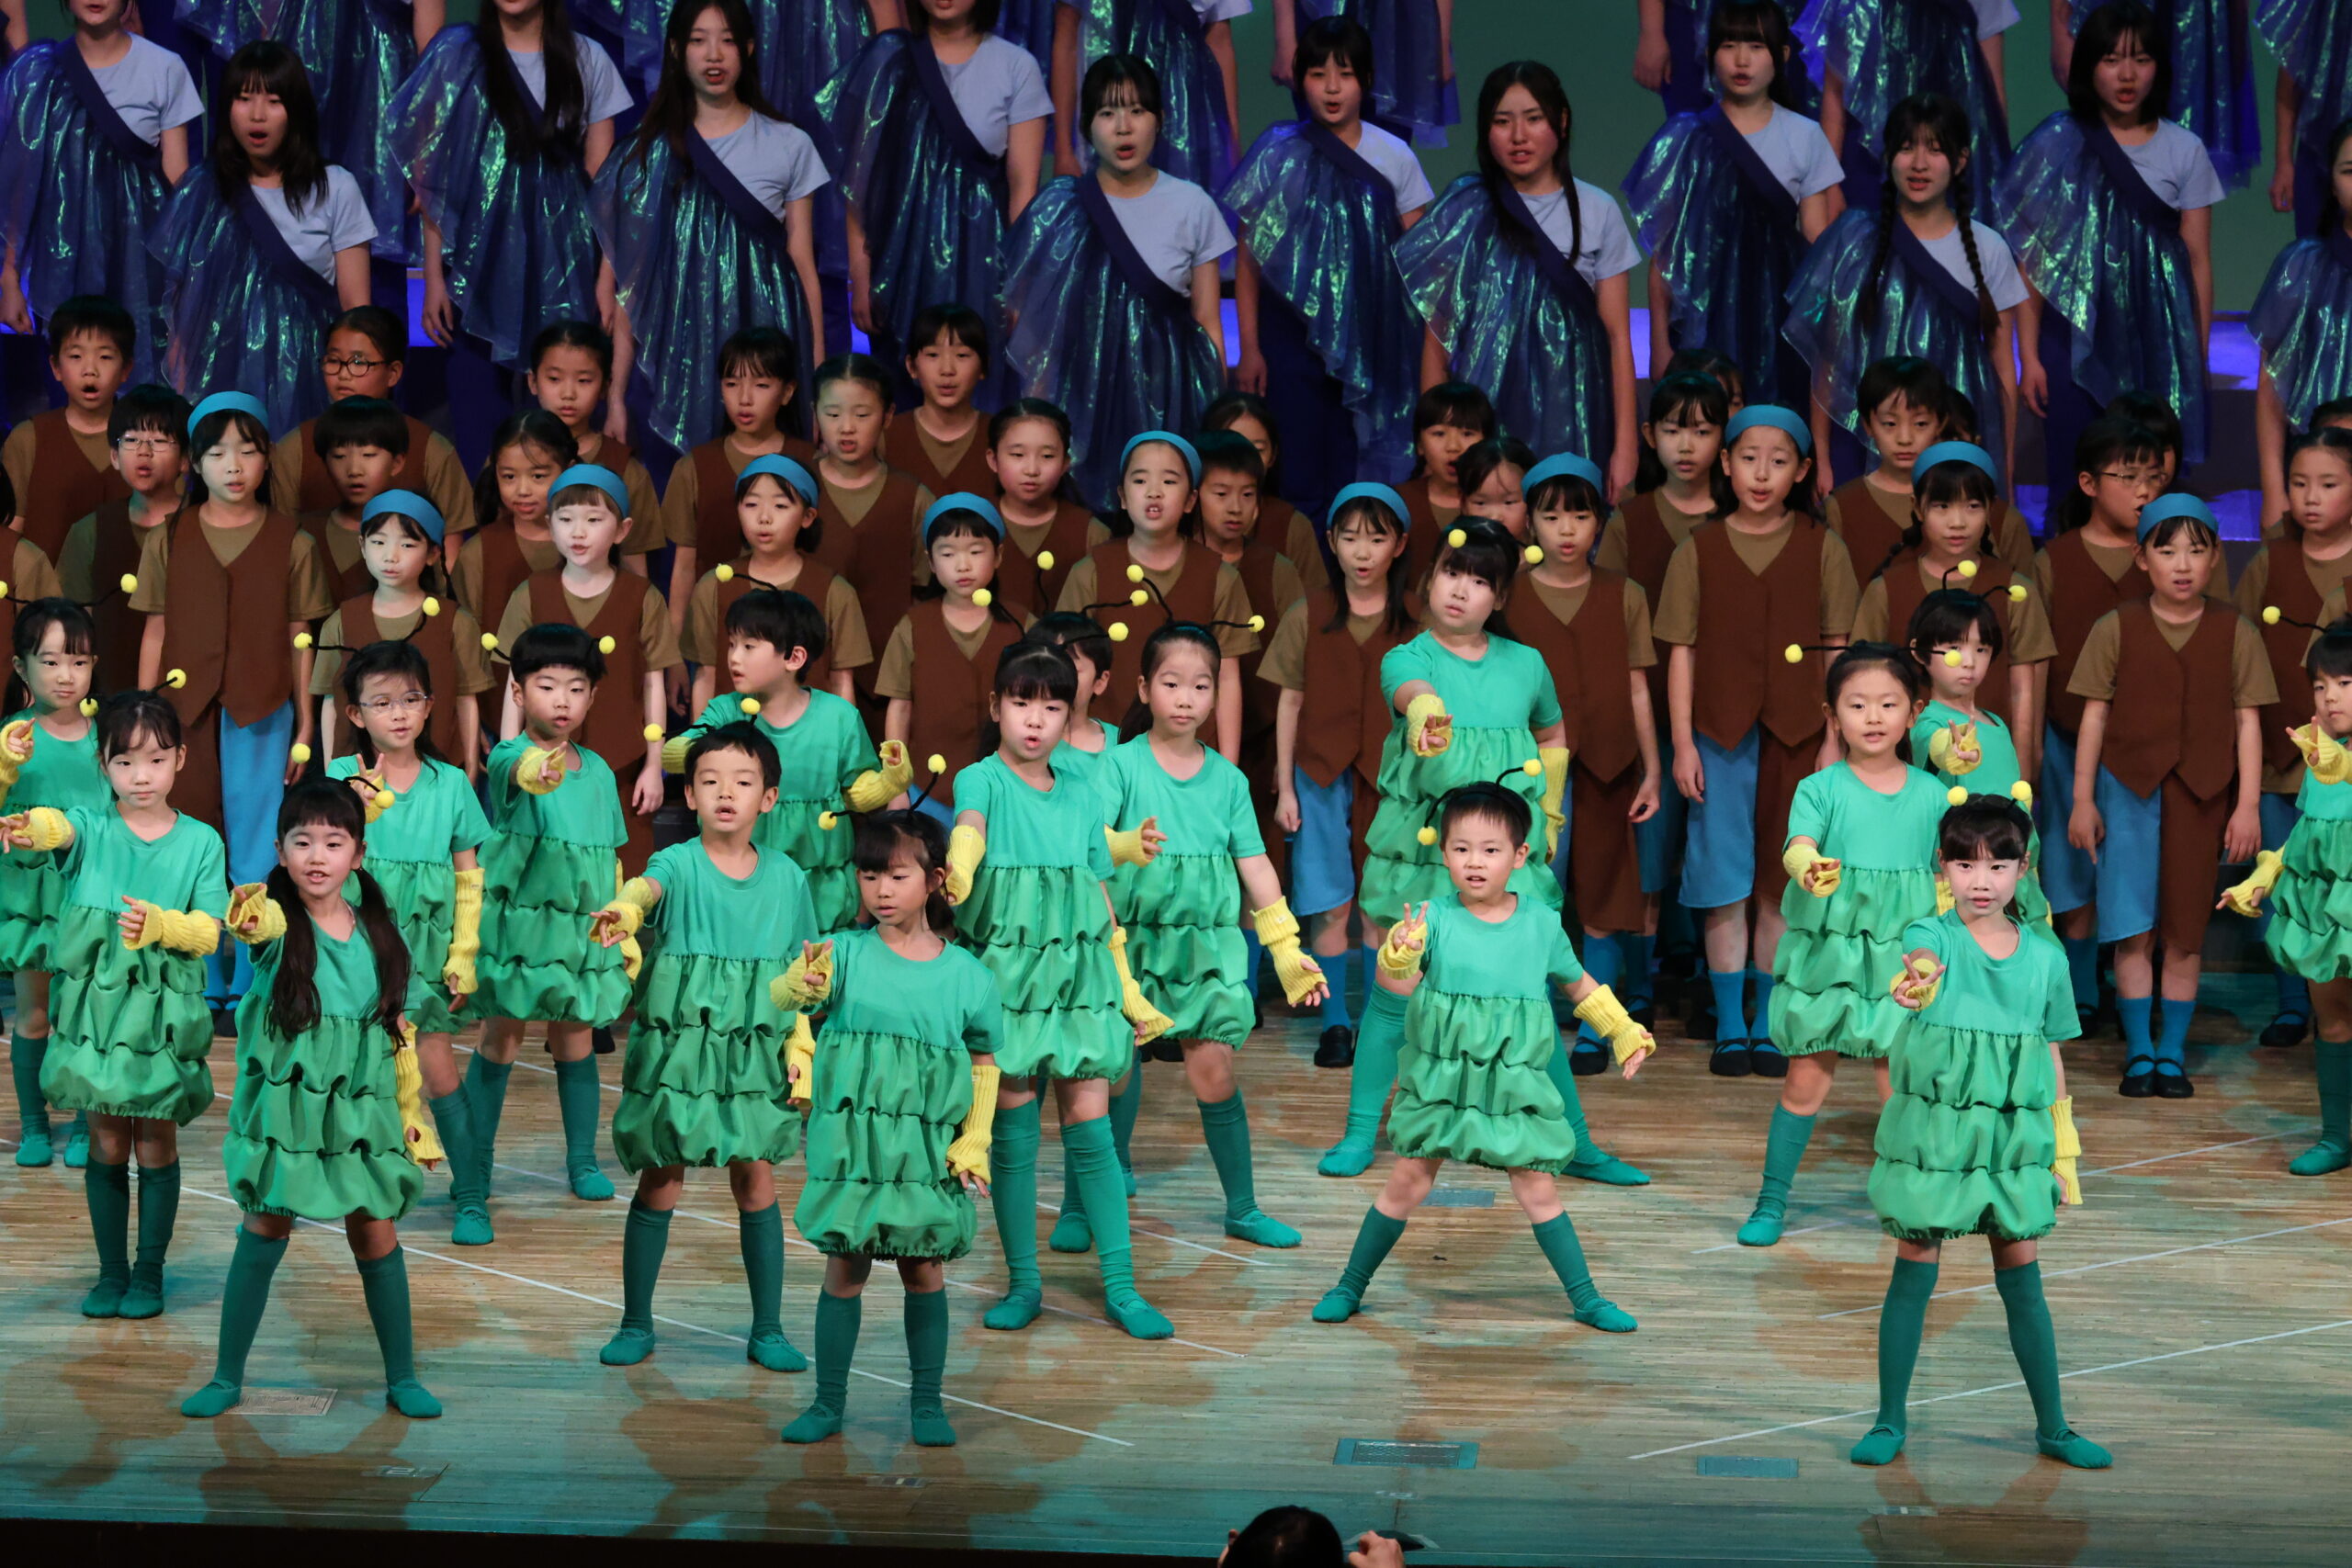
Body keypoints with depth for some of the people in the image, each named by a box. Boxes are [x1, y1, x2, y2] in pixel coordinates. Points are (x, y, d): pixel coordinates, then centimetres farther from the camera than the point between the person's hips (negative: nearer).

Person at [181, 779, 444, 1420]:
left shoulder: (378, 933, 1)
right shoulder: (276, 920, -10)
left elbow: (401, 1036, 9)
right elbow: (250, 925, -38)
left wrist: (411, 1118, 9)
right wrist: (247, 913, -62)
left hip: (362, 1109, 3)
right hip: (284, 1104, -2)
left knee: (376, 1235, 8)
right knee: (263, 1234, 2)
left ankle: (402, 1377, 20)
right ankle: (227, 1378, 15)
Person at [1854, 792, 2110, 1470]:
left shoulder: (2045, 959, 4)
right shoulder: (1931, 935, -8)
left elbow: (2052, 1058, 11)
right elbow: (1922, 958, -34)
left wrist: (2064, 1151, 12)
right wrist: (1917, 979, -58)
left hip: (2015, 1139, 3)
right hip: (1931, 1131, -3)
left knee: (2023, 1280, 8)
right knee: (1914, 1274, 2)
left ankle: (2053, 1427, 18)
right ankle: (1890, 1421, 14)